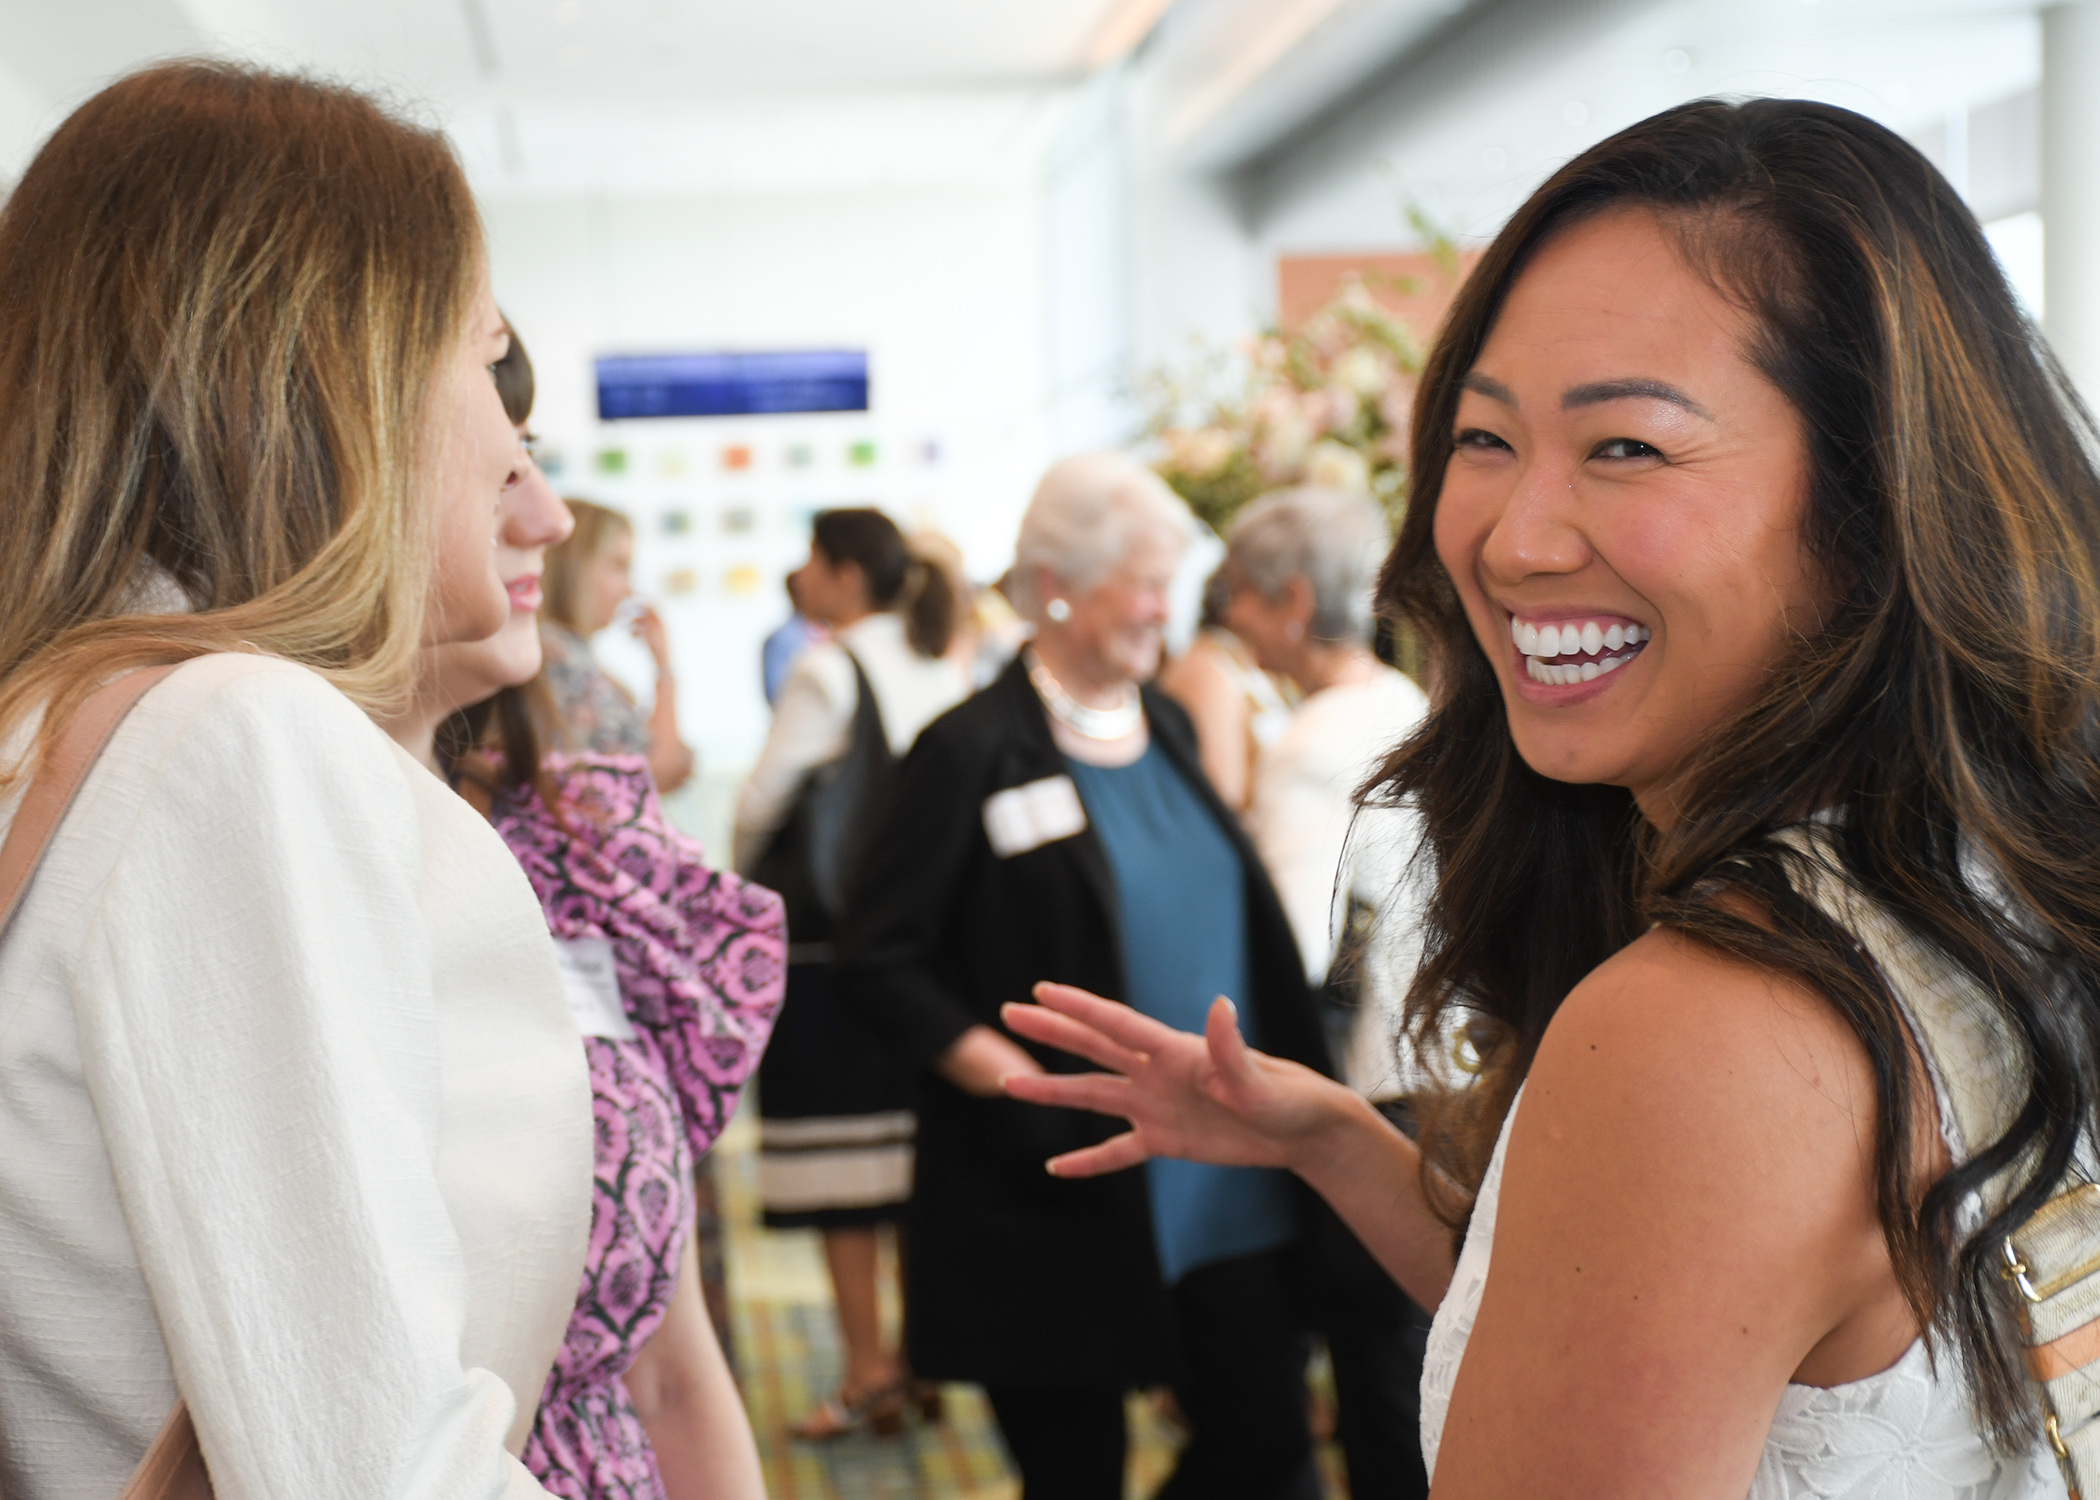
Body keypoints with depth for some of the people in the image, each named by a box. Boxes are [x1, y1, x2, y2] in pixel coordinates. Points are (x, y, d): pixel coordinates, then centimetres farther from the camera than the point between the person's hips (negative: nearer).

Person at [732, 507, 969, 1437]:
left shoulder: (827, 671, -11)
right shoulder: (945, 672, 7)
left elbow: (763, 799, -5)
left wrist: (749, 874, 14)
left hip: (827, 934, -6)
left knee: (839, 1151, -1)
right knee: (920, 1143, 12)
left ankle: (866, 1370, 1)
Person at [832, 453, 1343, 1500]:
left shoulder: (1168, 725, 10)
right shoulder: (973, 752, -10)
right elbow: (877, 959, -9)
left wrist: (1278, 1093, 8)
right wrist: (1011, 1075, -20)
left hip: (1227, 1185, 6)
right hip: (1061, 1207, -6)